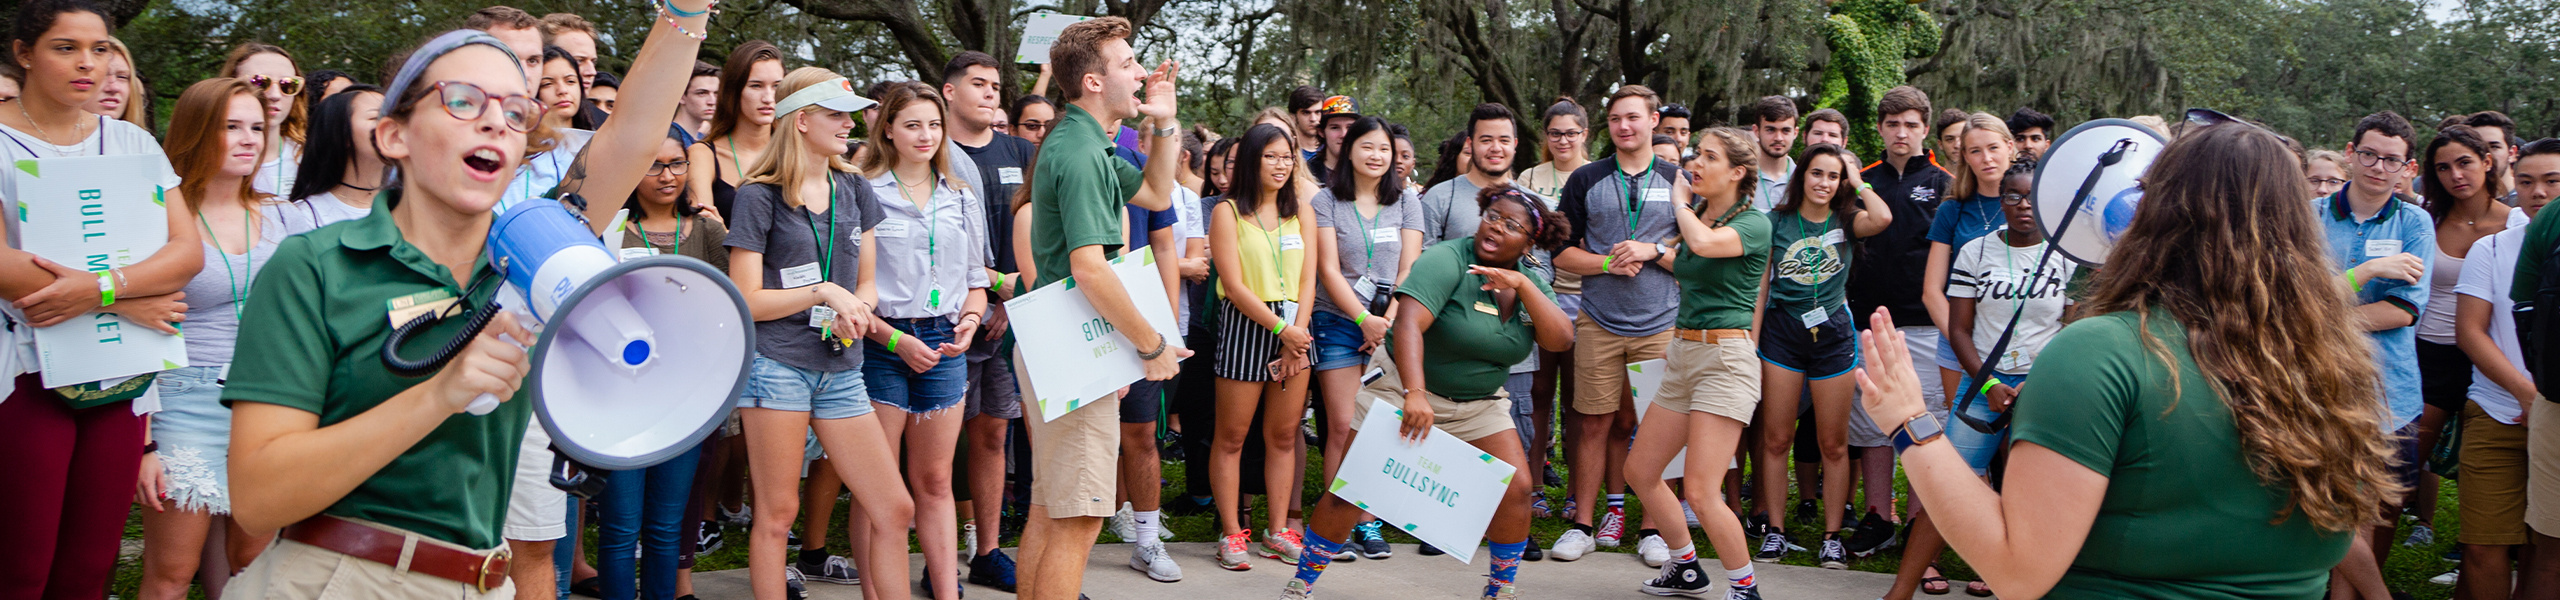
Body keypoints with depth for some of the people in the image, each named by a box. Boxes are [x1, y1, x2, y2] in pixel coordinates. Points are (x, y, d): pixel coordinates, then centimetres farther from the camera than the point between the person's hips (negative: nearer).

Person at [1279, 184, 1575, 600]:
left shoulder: (1530, 283, 2)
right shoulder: (1448, 262, -19)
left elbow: (1561, 340, -12)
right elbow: (1409, 324, -33)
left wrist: (1523, 285, -22)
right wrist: (1414, 394, -45)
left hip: (1479, 404, 5)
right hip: (1404, 387, -5)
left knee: (1516, 488, -6)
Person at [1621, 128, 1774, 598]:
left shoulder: (1754, 224, -9)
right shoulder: (1694, 218, 13)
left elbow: (1705, 243, -29)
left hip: (1725, 357, -8)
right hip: (1683, 356, 8)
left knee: (1700, 490, -14)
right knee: (1639, 471, 11)